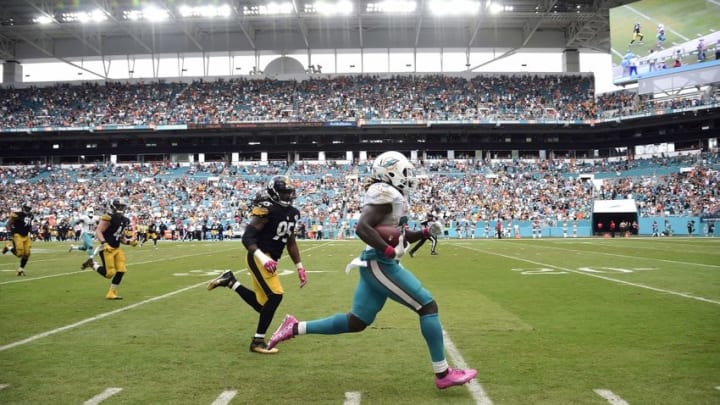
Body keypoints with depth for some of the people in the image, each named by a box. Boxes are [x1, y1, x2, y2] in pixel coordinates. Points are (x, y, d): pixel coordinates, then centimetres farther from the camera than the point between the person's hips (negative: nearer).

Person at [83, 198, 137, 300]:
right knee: (109, 273, -8)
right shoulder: (109, 218, -15)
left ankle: (112, 293, 12)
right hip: (107, 249, -8)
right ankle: (92, 264, 17)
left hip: (117, 249, 8)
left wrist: (129, 242, 3)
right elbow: (98, 231, -19)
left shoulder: (124, 220, 10)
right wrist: (104, 243, -31)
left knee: (121, 270, -1)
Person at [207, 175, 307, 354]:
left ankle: (230, 281, 27)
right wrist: (263, 259, -31)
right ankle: (258, 341, -5)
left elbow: (291, 243, 21)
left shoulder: (292, 213, 11)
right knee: (275, 296, -17)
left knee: (261, 304, 10)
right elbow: (247, 238, -19)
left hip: (270, 259, 9)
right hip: (259, 258, -9)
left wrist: (300, 268, 17)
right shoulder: (267, 209, -16)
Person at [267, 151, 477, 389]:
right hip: (381, 265, -10)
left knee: (355, 323, 13)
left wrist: (426, 232, 11)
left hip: (375, 265, 10)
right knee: (428, 306, -5)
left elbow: (401, 235, 25)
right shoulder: (385, 194, -14)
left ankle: (295, 328, 18)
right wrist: (390, 252, -24)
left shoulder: (391, 196, 17)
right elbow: (362, 228, -26)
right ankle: (443, 374, 1)